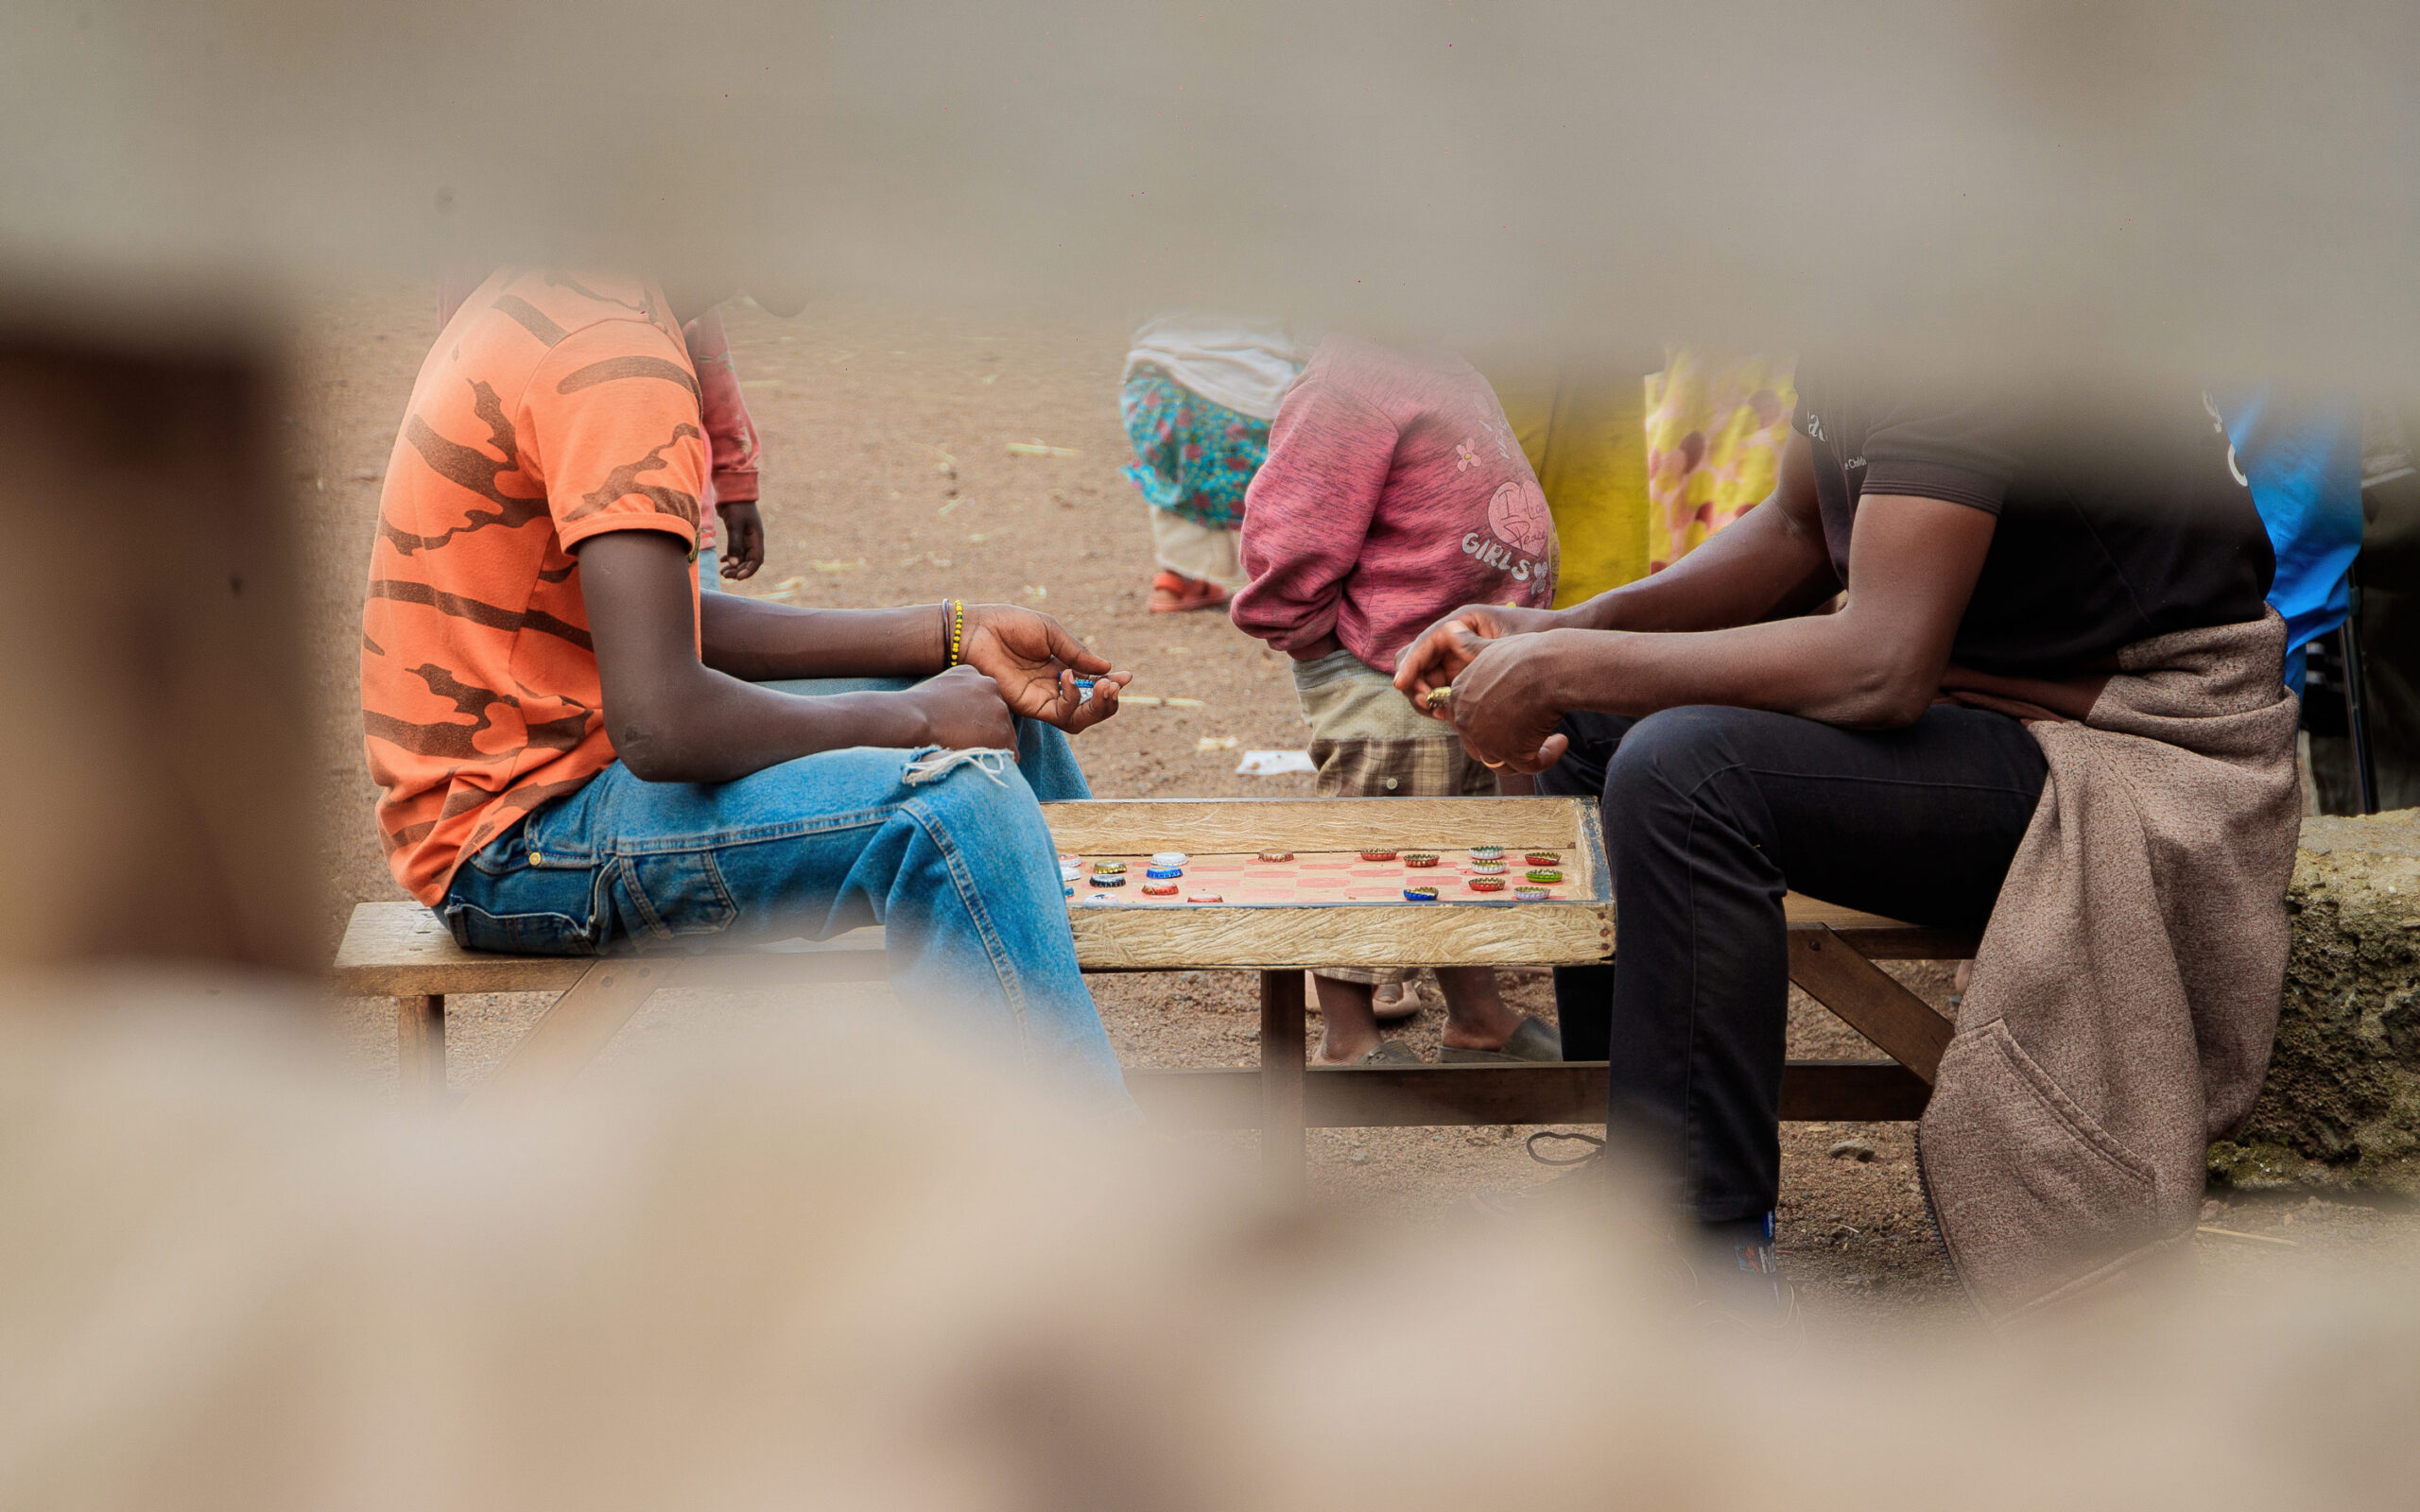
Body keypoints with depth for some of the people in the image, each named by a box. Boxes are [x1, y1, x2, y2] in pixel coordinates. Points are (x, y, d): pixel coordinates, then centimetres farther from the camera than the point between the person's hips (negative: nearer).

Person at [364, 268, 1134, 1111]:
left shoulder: (546, 309, 8)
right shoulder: (618, 358, -23)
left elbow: (669, 626, 12)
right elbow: (660, 726, -31)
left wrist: (955, 636, 6)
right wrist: (909, 720, -16)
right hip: (512, 840, -10)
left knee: (1000, 711, 16)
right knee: (956, 806, -28)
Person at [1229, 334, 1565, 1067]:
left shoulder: (1452, 373, 10)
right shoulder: (1347, 387, -22)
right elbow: (1292, 539, -21)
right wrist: (1319, 641, -13)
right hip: (1381, 681, -10)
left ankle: (1476, 1018, 35)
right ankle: (1347, 1039, 13)